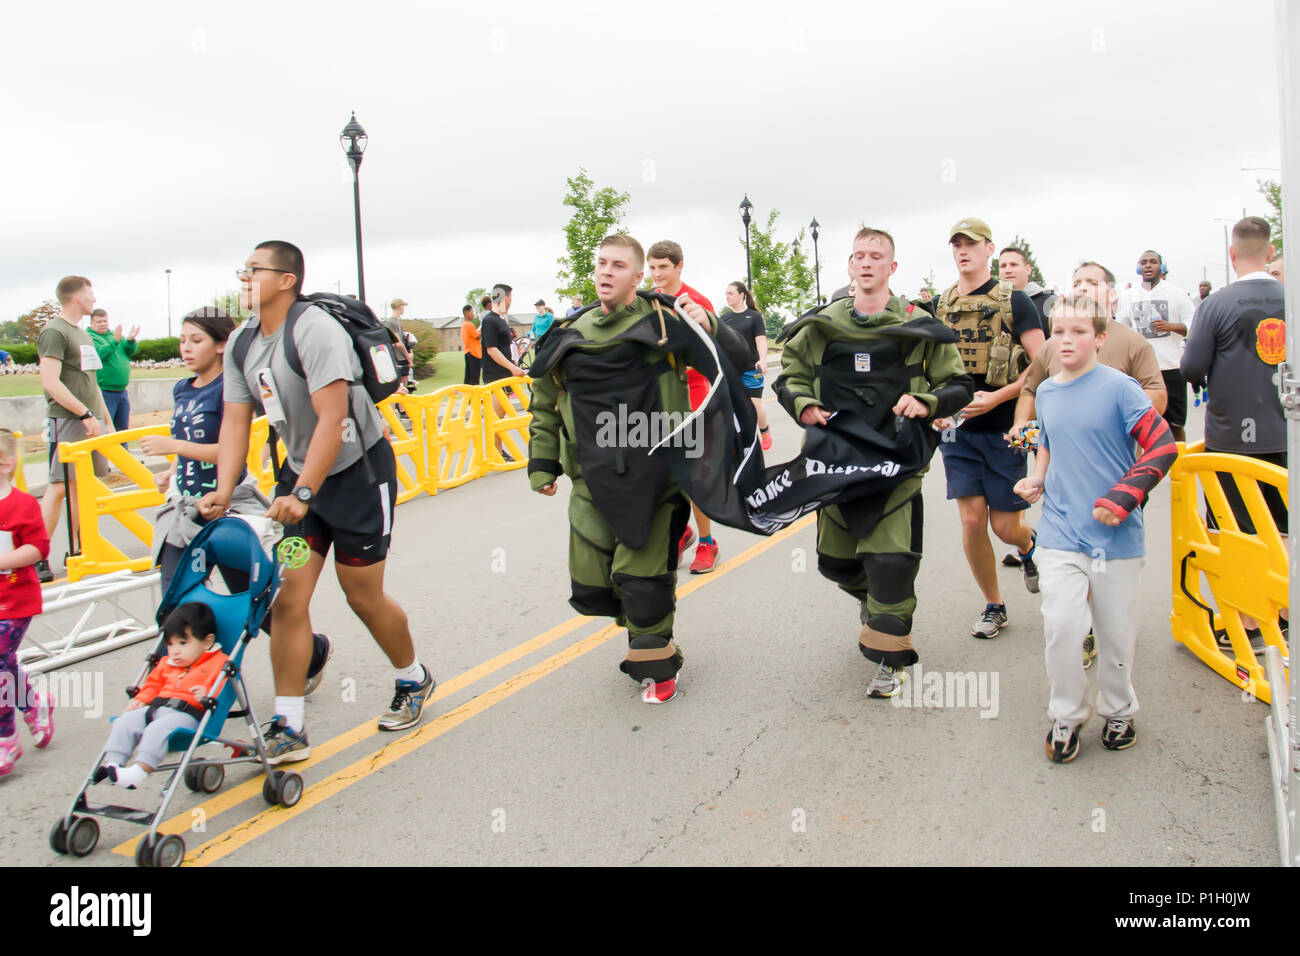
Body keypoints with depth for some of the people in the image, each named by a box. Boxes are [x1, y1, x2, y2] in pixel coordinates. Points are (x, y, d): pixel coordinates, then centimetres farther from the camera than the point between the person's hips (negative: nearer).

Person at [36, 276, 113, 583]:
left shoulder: (83, 333, 20)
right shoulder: (54, 331, -8)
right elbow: (50, 383, -18)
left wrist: (106, 418, 21)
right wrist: (86, 414, -19)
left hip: (90, 421, 9)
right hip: (66, 420, -9)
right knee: (59, 486, -12)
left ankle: (76, 551, 16)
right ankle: (38, 557, -9)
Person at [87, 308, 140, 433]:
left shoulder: (113, 334, 16)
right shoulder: (89, 337, -5)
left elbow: (129, 352, 8)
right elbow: (99, 354, -21)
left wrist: (130, 340, -12)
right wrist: (115, 341, -29)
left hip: (122, 392, 7)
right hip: (104, 393, -7)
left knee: (123, 428, 15)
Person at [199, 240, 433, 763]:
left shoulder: (316, 330, -22)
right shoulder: (241, 344, 3)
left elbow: (332, 418, -28)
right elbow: (235, 421, 1)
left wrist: (303, 494, -32)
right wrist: (223, 492, -13)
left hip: (357, 470, -6)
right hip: (299, 469, 7)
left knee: (364, 597, 4)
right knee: (286, 597, -2)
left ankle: (413, 680, 31)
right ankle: (289, 728, 5)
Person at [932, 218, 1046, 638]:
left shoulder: (1013, 301, -4)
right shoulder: (941, 306, 7)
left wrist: (996, 398, -19)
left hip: (1004, 429, -3)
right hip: (959, 429, 3)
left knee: (1005, 526, 0)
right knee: (972, 520, -3)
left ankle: (1028, 544, 39)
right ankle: (994, 605, 16)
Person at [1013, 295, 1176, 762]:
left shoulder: (1118, 387, -9)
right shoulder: (1046, 391, 7)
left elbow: (1163, 447, -10)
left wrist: (1122, 498, -16)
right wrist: (1037, 478, 7)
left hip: (1115, 535, -3)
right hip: (1060, 531, 3)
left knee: (1117, 632, 8)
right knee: (1060, 623, -11)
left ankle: (1119, 711, 33)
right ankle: (1065, 715, 9)